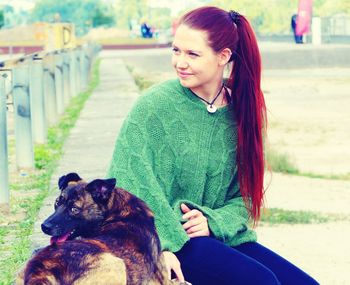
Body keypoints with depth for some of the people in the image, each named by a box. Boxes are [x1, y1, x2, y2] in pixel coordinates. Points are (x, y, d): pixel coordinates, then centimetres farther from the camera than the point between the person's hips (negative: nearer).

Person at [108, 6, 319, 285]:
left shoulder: (241, 109, 4)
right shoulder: (154, 105, -9)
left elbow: (245, 192, 9)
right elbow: (130, 181, -14)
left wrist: (214, 221, -11)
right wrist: (162, 245, -23)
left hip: (222, 235, 5)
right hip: (165, 242, -5)